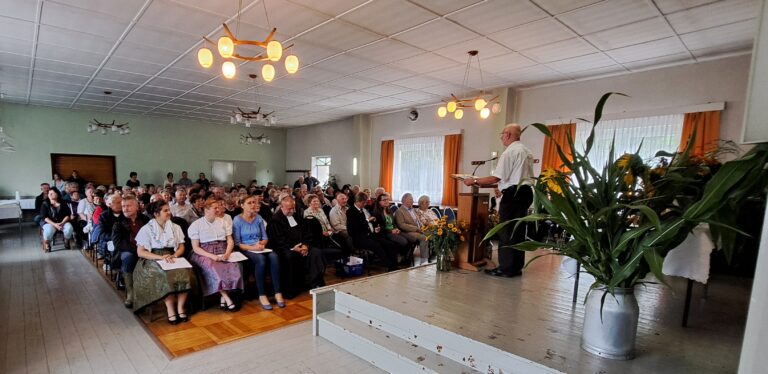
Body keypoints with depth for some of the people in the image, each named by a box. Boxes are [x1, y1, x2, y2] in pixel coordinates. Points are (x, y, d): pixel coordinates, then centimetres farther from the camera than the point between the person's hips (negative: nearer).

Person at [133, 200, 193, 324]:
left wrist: (174, 255, -12)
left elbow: (181, 247, 11)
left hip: (172, 258, 3)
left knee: (185, 272, -29)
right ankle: (170, 310, -25)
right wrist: (161, 257, -18)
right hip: (153, 260, -3)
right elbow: (140, 252, -4)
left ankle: (180, 307, -20)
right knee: (166, 275, -35)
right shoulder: (146, 229, 1)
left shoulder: (175, 227, 12)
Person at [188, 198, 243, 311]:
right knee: (213, 268, -34)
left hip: (223, 252, 3)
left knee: (234, 266, -28)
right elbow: (196, 248, -2)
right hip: (205, 254, -3)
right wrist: (212, 256, -17)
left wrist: (227, 253, -12)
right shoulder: (196, 225, 4)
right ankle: (228, 299, -23)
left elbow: (230, 240, 9)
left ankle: (223, 298, -15)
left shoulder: (222, 222, 15)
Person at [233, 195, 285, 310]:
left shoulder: (258, 218, 10)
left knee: (274, 257, -29)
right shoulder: (237, 220, -2)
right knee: (261, 259, -36)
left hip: (260, 248, 4)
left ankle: (278, 293, -27)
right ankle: (262, 295, -26)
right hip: (246, 250, -4)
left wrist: (262, 244, -12)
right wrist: (252, 247, -20)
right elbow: (236, 243, -7)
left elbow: (265, 237, 11)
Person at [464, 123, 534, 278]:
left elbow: (496, 178, -17)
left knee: (506, 231, -2)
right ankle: (516, 267, 18)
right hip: (526, 192, 9)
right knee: (519, 230, 12)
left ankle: (506, 268, 2)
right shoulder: (527, 151, 17)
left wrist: (475, 181, -9)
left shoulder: (509, 152, -12)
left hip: (513, 194, -9)